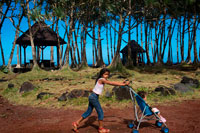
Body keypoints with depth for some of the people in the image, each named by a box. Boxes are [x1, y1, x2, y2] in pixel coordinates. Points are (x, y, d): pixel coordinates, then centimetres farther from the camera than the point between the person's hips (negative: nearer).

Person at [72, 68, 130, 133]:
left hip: (92, 97, 9)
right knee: (100, 112, 1)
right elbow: (112, 83, -19)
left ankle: (76, 123, 21)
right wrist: (124, 84, -18)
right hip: (94, 97, -9)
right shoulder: (102, 79, -15)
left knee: (88, 112, 15)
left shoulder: (104, 80, 11)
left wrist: (122, 83, 4)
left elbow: (113, 83, 10)